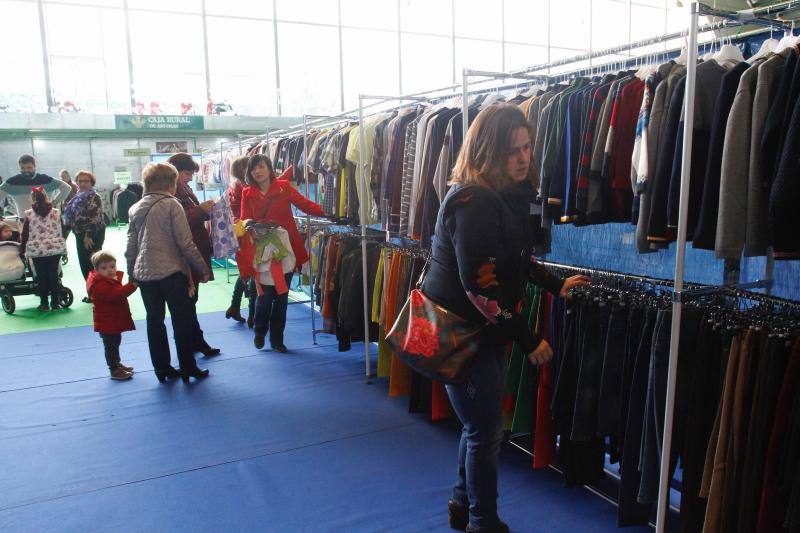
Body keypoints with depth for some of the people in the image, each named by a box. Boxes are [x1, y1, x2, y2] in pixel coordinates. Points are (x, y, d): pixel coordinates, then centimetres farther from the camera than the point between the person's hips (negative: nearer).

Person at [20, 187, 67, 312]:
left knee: (41, 276, 6)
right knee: (54, 275, 7)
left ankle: (44, 303, 10)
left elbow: (25, 234, 2)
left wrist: (22, 250, 12)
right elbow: (62, 231, 9)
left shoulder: (29, 214, -2)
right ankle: (55, 303, 9)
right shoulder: (56, 212, 2)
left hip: (37, 249, -1)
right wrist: (62, 245, 21)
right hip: (55, 248, 2)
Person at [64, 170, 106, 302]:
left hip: (92, 236, -9)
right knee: (84, 264, 11)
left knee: (91, 263, -6)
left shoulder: (94, 197, -12)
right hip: (81, 235, 9)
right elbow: (72, 215, 22)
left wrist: (88, 236, -23)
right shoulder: (79, 197, 15)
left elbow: (94, 218, -20)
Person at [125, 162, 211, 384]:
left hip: (144, 274, 6)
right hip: (171, 272, -5)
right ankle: (188, 369, 11)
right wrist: (203, 268, -4)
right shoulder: (171, 204, -8)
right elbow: (185, 243, -12)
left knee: (154, 321, 12)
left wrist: (132, 274, 21)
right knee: (183, 321, 5)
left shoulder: (135, 209, 9)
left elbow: (131, 246, 11)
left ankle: (162, 369, 20)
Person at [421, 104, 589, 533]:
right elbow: (480, 287, -27)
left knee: (480, 425, 22)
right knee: (486, 432, 5)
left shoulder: (508, 195, 6)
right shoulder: (472, 201, -24)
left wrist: (556, 285, 16)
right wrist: (528, 340, -21)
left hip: (487, 330, 9)